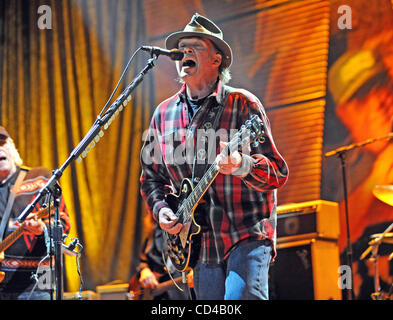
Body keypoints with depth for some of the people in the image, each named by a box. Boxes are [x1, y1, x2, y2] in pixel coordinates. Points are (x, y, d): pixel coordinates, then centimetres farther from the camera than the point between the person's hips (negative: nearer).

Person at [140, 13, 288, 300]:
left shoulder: (242, 104, -5)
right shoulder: (164, 114, 9)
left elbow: (279, 173, -9)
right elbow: (151, 176, 20)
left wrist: (242, 166, -29)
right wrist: (161, 209, 0)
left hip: (248, 235, -5)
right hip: (202, 243, 5)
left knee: (242, 296, -25)